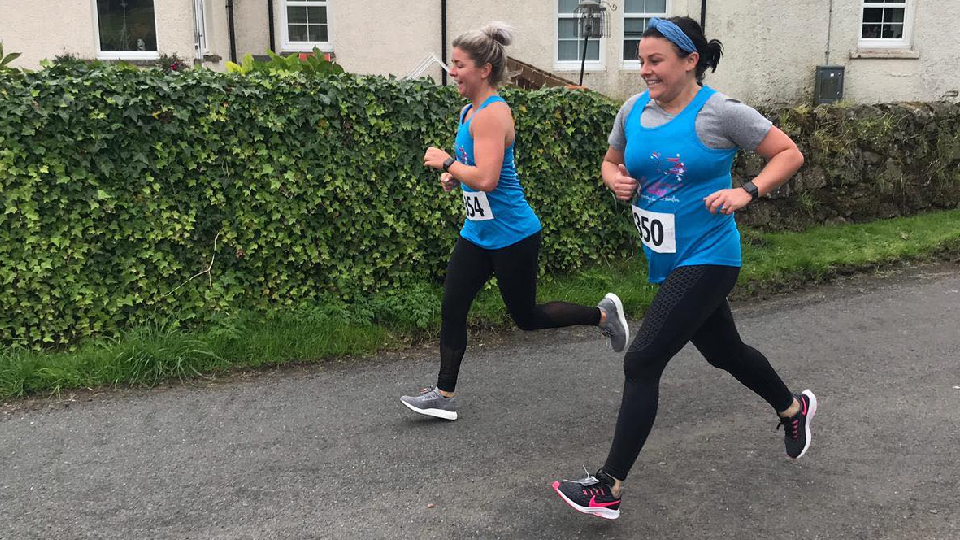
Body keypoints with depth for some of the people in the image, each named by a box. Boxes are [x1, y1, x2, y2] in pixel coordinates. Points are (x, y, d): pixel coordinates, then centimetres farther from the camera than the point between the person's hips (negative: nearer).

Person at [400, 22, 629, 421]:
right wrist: (454, 176, 4)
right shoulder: (470, 111, 8)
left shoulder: (493, 114, -21)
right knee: (452, 310, 3)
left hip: (513, 237, -9)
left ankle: (603, 314, 27)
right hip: (477, 234, 9)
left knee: (526, 317, 7)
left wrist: (444, 161, -17)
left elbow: (486, 179, -30)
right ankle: (444, 395, 11)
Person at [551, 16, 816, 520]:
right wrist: (616, 180, -5)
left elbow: (790, 153, -7)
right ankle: (793, 408, 52)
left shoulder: (719, 111, -14)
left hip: (705, 259, -7)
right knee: (723, 351, 23)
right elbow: (611, 162, 18)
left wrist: (746, 191, -21)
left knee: (642, 362, -13)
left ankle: (608, 488, -5)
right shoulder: (634, 109, 3)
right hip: (665, 261, 7)